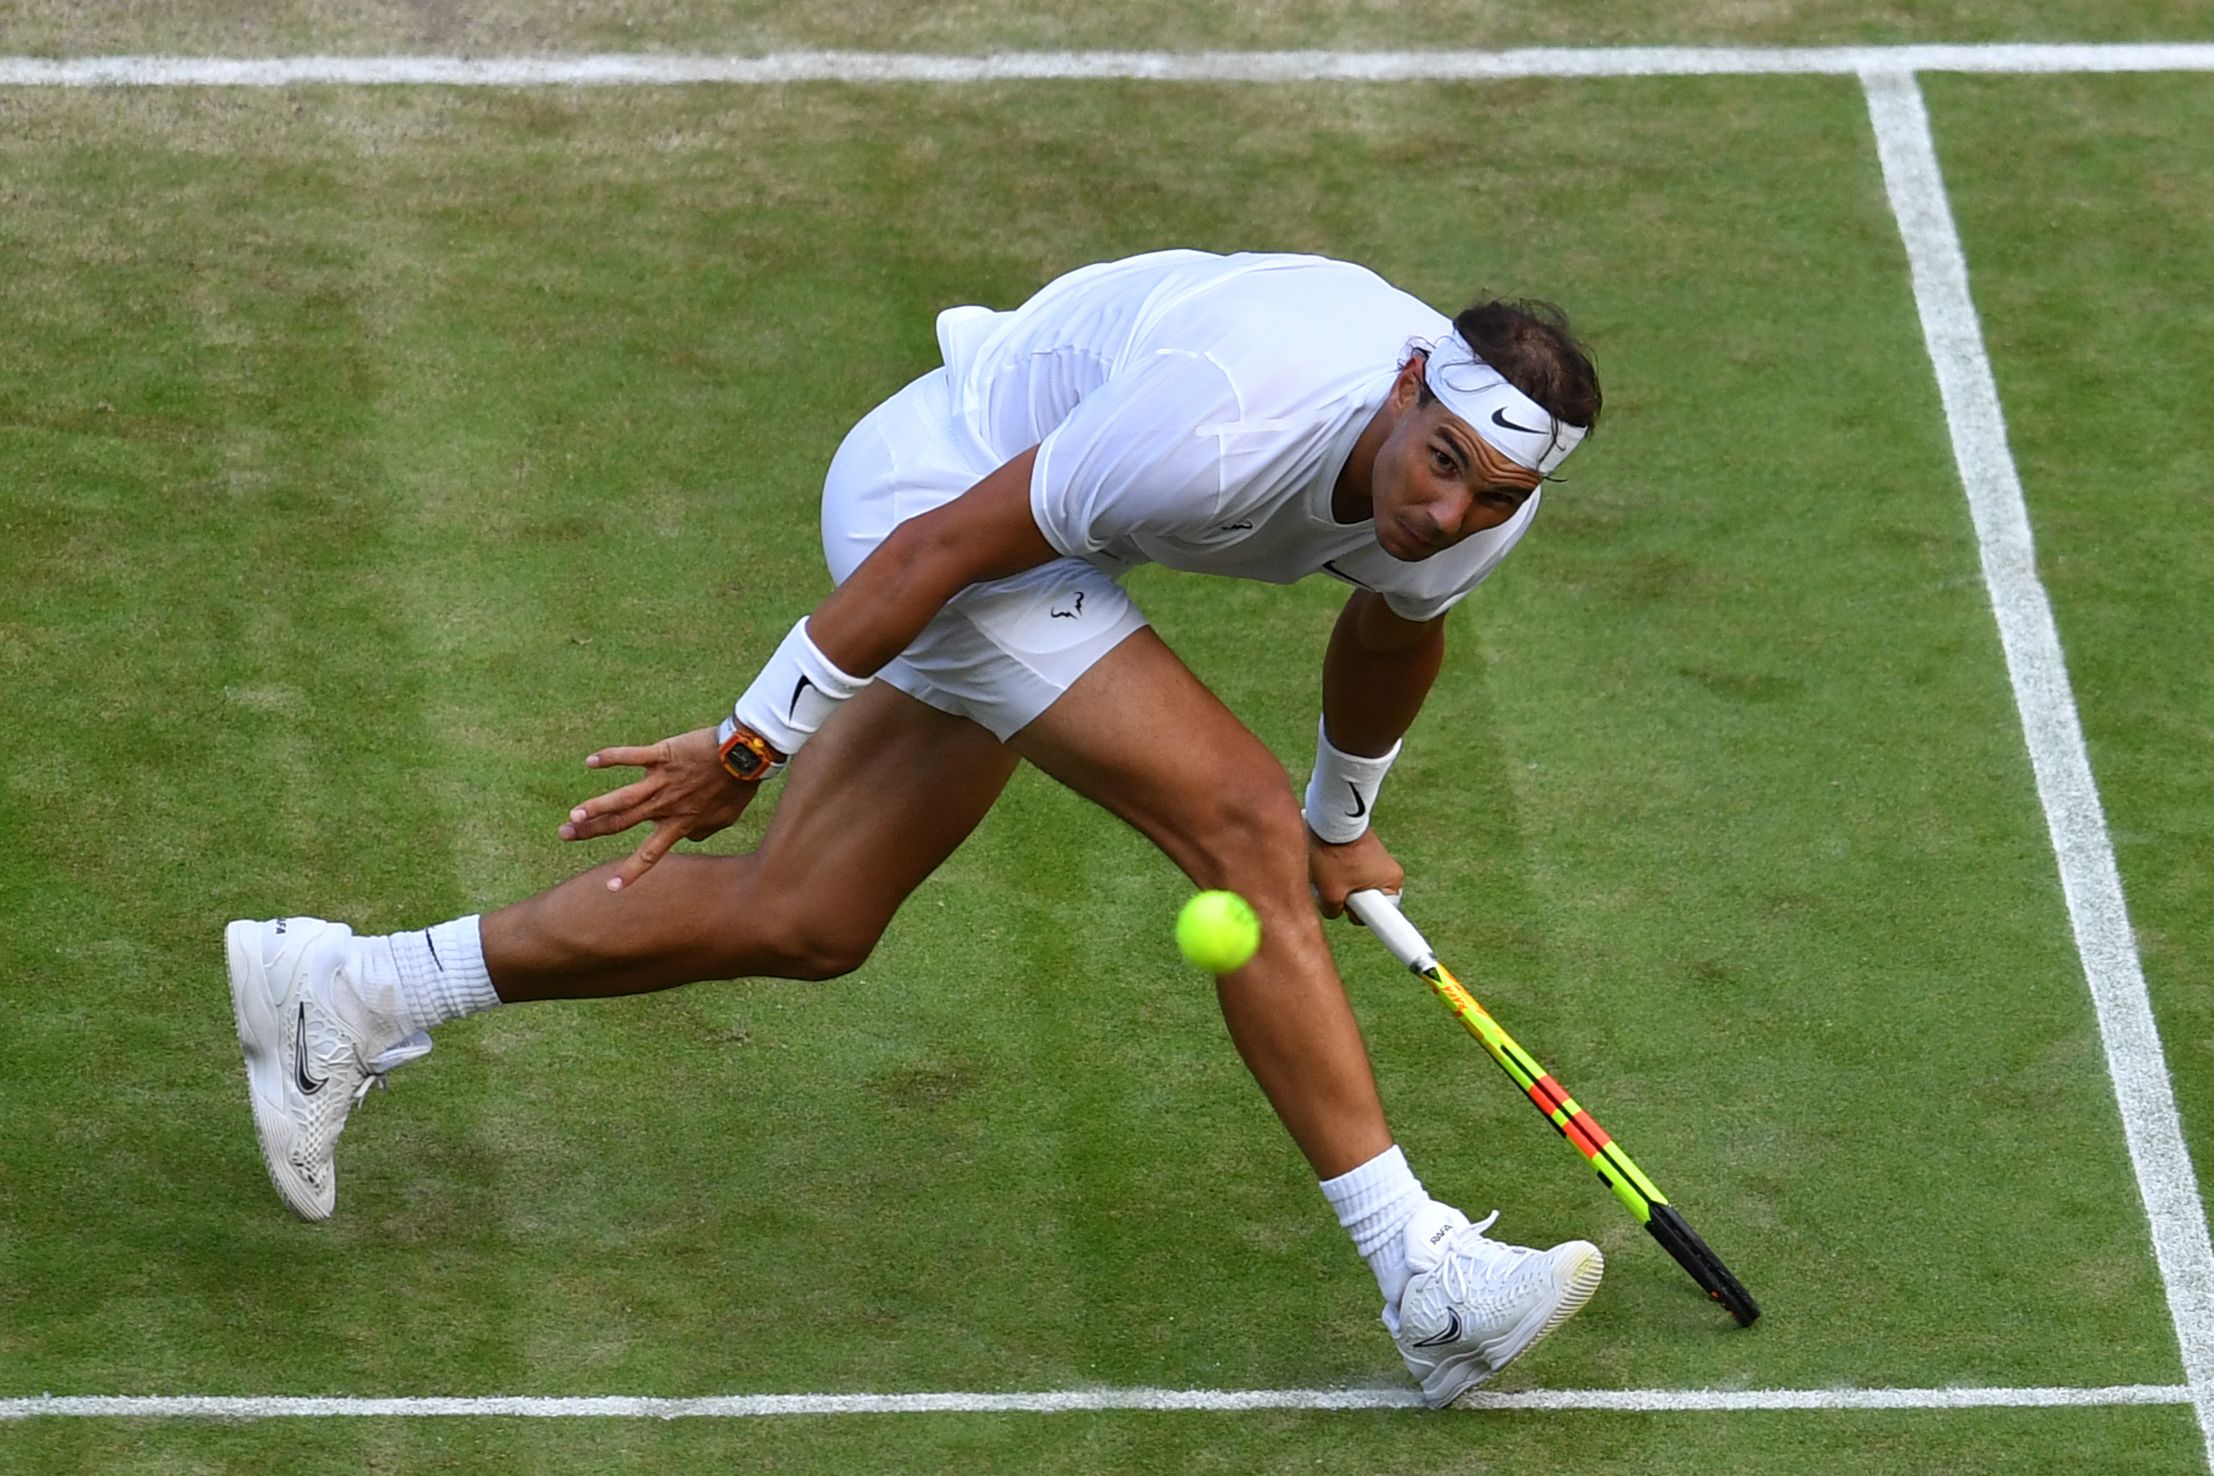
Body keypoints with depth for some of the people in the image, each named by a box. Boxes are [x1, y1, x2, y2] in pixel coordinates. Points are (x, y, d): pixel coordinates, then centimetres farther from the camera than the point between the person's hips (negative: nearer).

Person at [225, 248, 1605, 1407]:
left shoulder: (1482, 502, -13)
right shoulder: (1223, 422, -37)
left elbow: (1390, 634, 13)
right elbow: (945, 543, -27)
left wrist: (1341, 826, 30)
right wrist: (750, 741, -18)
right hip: (947, 493, -8)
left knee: (802, 920, 15)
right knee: (1243, 836, -20)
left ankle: (349, 991, 26)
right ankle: (1419, 1270, -15)